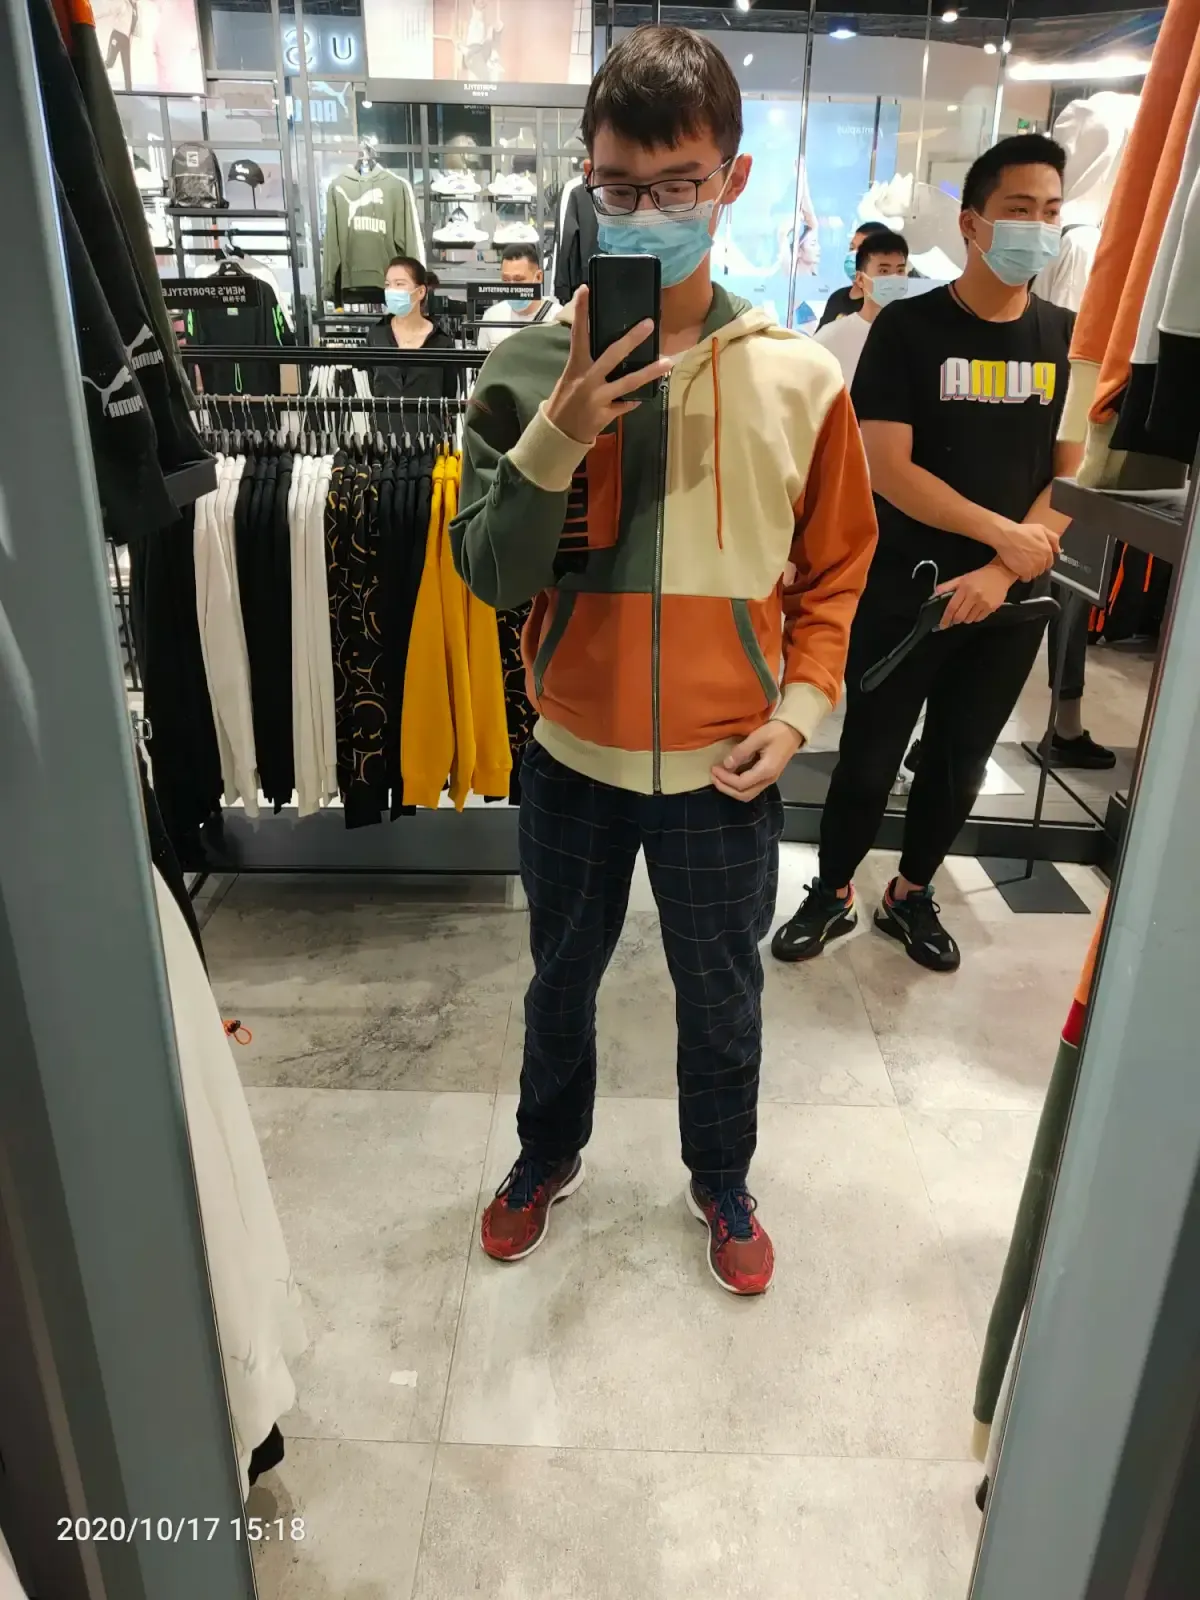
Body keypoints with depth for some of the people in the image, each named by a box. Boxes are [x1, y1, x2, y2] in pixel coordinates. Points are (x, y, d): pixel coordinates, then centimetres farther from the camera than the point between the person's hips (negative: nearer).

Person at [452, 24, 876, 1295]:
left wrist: (800, 708, -9)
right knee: (561, 981, 22)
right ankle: (548, 1156, 50)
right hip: (572, 759, 1)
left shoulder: (799, 379, -8)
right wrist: (557, 438, -24)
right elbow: (492, 577, -11)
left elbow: (833, 572, 2)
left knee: (721, 1003, 18)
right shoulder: (529, 369, -7)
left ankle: (721, 1183, 47)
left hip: (722, 770, 0)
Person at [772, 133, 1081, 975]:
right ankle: (834, 893, 24)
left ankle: (912, 894, 33)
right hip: (905, 590, -3)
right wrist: (1002, 531, -17)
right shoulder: (909, 328, -6)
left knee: (961, 762, 13)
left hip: (1012, 597, 4)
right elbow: (888, 470, -14)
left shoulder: (1071, 337, 4)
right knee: (869, 756, 4)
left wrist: (1001, 572, -13)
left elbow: (1074, 476, 0)